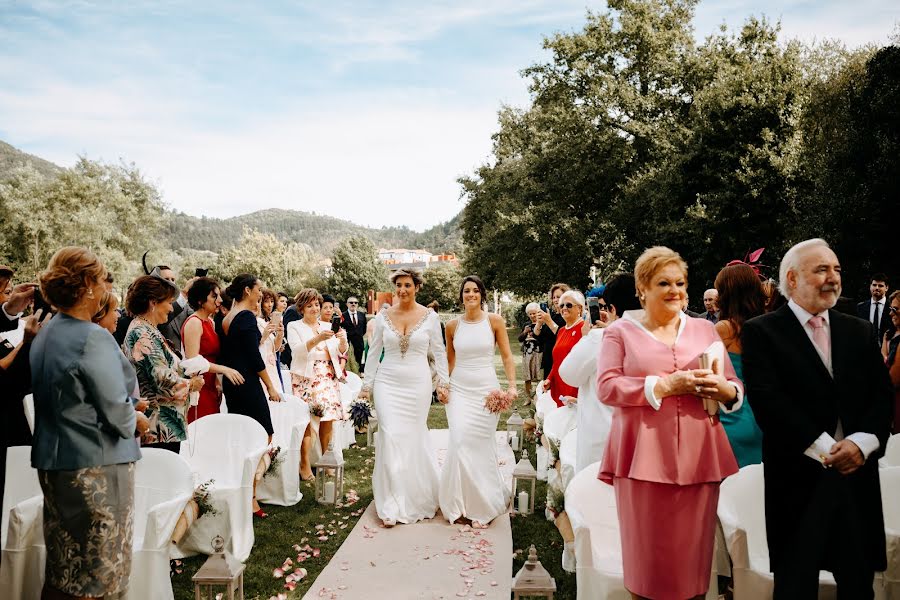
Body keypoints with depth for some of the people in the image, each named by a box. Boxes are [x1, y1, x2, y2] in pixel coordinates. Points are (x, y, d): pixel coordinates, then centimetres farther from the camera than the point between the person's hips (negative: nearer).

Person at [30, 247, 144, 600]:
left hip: (53, 460, 8)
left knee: (61, 570, 19)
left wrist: (127, 406, 9)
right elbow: (117, 413, -20)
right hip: (95, 465, -8)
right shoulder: (93, 339, -20)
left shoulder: (45, 334, 6)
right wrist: (135, 420, 1)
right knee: (95, 572, 6)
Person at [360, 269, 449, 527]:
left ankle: (416, 497, 27)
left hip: (417, 384, 0)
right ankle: (392, 506, 3)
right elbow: (373, 353, 7)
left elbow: (439, 353, 5)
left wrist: (443, 383, 1)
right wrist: (367, 386, 6)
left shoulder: (430, 317, -1)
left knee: (414, 438, 6)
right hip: (387, 384, 1)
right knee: (391, 437, -6)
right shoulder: (383, 316, 2)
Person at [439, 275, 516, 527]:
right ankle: (461, 502, 12)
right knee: (460, 442, -7)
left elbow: (507, 356, -1)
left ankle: (483, 504, 21)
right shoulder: (453, 325, 4)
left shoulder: (495, 321, -2)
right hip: (459, 389, 2)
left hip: (486, 388, -1)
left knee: (481, 445, 3)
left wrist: (512, 385, -10)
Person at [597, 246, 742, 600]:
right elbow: (607, 388, -7)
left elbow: (735, 387, 14)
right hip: (644, 457, -3)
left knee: (693, 553, 11)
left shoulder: (705, 329, 13)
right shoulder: (621, 331, 3)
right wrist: (665, 385, -16)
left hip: (698, 456, 3)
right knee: (647, 555, 6)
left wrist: (722, 389, -10)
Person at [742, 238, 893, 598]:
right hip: (799, 478, -4)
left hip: (857, 475, 5)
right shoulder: (762, 331, -4)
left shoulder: (859, 331, 13)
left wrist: (862, 442, -11)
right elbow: (767, 399, -13)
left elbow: (883, 395, 6)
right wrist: (823, 448, -15)